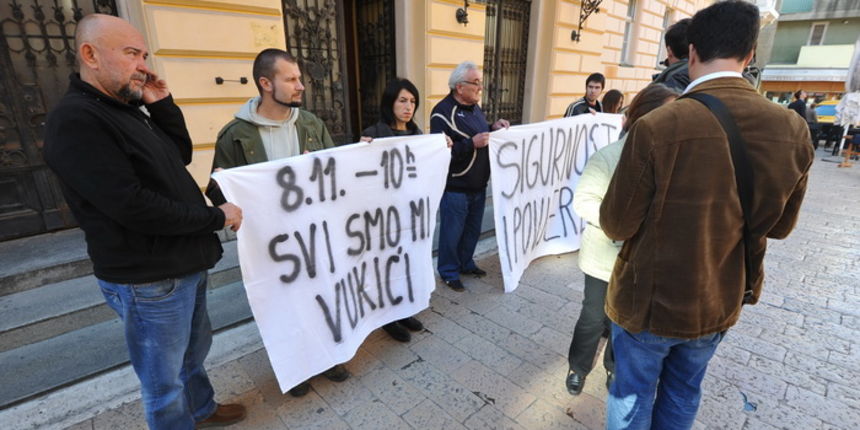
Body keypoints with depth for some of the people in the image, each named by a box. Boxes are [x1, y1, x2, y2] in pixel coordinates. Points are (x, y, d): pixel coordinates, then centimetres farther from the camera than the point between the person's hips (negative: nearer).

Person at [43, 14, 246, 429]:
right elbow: (132, 207, -26)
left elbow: (181, 157, 14)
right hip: (149, 280, -10)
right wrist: (215, 217, -18)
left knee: (195, 348, 27)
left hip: (185, 264, 10)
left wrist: (162, 107, 1)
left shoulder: (126, 109, 11)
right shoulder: (74, 120, -18)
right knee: (164, 380, 10)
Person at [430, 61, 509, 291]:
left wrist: (493, 128, 4)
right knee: (452, 232, 5)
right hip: (455, 188, -8)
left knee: (473, 229, 20)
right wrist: (471, 143, -30)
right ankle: (449, 272, 23)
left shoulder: (474, 108, 12)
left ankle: (466, 263, 39)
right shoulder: (443, 112, -16)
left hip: (478, 185, 8)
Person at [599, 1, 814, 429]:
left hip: (650, 300, -4)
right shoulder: (792, 130, -9)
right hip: (720, 301, 5)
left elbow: (616, 225, -18)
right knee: (683, 393, 27)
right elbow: (779, 225, 3)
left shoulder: (656, 128, -26)